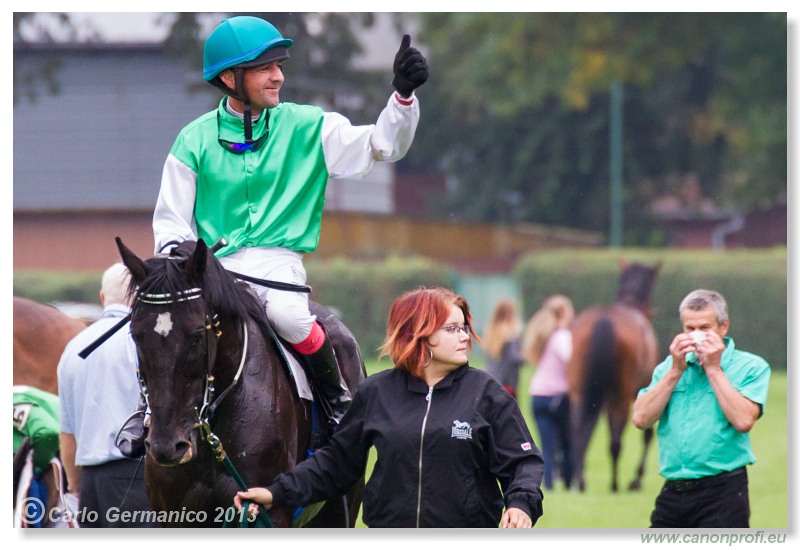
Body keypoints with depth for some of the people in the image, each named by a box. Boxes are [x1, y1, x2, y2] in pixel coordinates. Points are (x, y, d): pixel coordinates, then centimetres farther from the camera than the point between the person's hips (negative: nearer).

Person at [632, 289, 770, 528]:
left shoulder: (750, 367, 0)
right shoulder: (669, 367, 14)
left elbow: (744, 421, -17)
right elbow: (641, 418, 2)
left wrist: (713, 368, -9)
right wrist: (676, 371, -3)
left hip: (722, 495, -5)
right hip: (672, 492, 5)